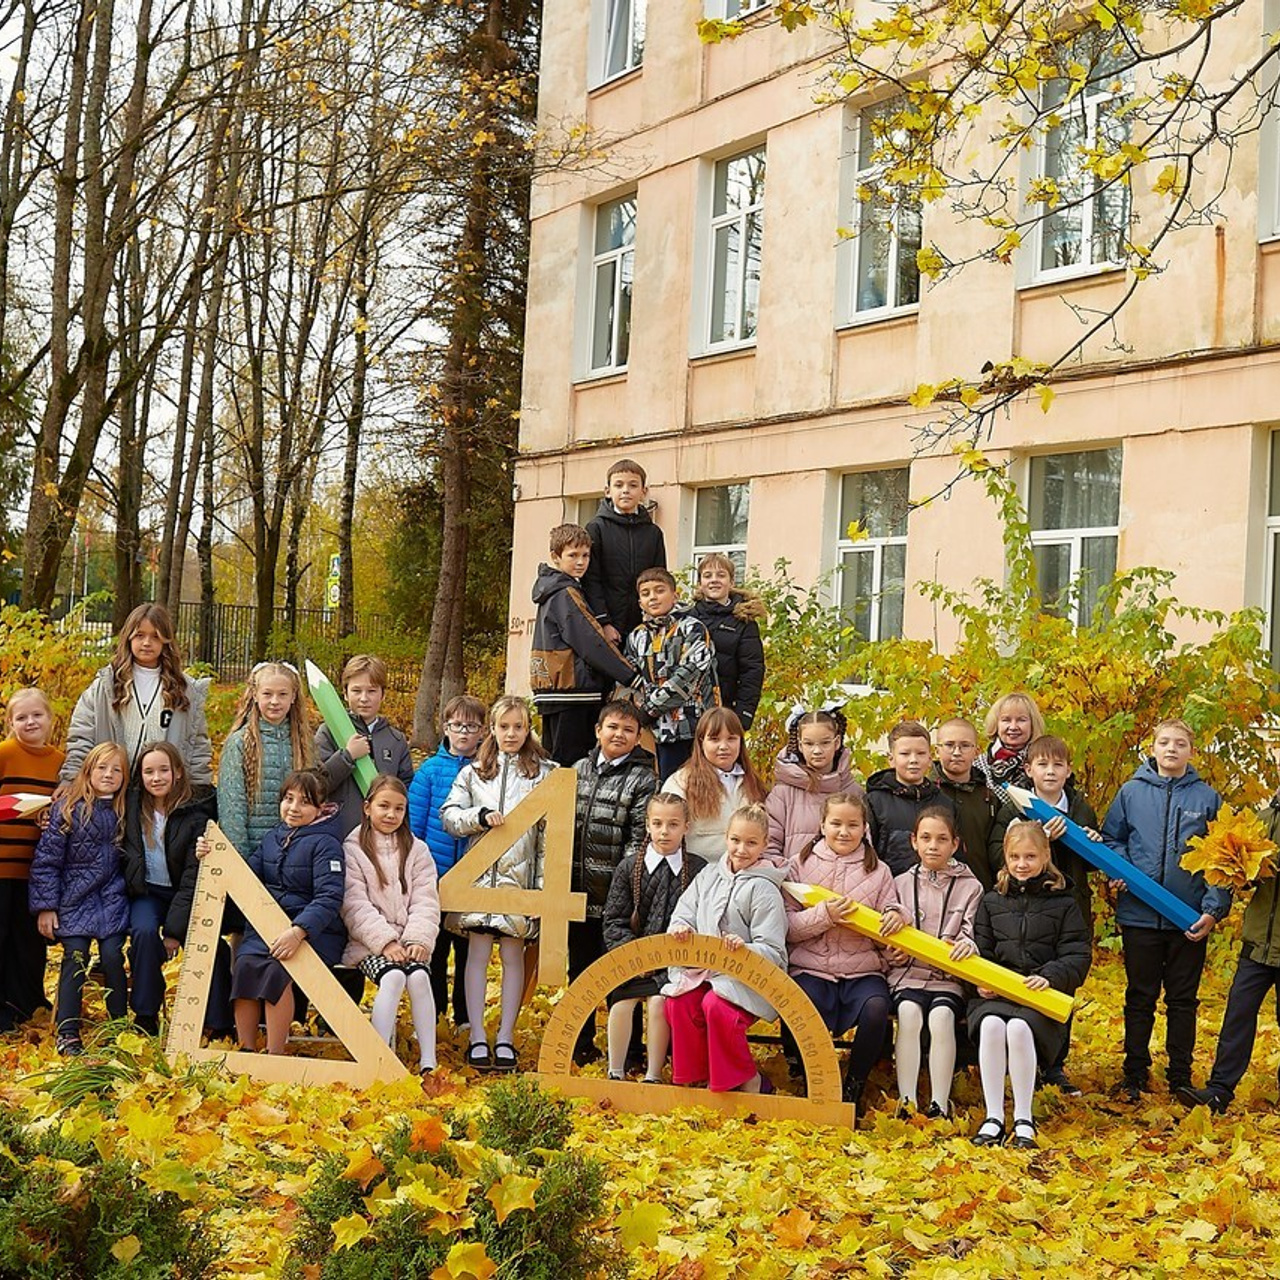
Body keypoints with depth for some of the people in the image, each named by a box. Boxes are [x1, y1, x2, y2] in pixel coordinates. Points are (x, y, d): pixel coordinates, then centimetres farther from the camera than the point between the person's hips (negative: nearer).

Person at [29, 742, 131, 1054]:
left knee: (113, 957, -9)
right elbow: (47, 859, -5)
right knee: (75, 959, -9)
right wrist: (45, 906, -8)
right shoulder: (67, 808, -6)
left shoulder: (125, 811, 2)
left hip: (112, 898, 2)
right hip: (74, 897, -2)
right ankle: (67, 1034, -1)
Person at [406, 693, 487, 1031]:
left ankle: (466, 1017, 21)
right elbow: (413, 824, 0)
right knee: (433, 949, 9)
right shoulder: (430, 770, -2)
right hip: (435, 875, 0)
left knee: (470, 950, 9)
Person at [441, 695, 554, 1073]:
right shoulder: (473, 772, 13)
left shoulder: (545, 773, 7)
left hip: (521, 875, -1)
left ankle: (506, 1037, 6)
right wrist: (480, 816, -11)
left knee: (513, 954, 1)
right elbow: (448, 815, 7)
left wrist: (545, 882, -4)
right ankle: (477, 1036, 2)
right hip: (480, 872, 1)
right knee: (478, 952, -1)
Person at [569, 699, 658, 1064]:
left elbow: (640, 838, -9)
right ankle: (581, 1043, 26)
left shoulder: (643, 780, -4)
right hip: (578, 888, 5)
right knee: (580, 966, 14)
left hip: (615, 893, -5)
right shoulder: (579, 770, 11)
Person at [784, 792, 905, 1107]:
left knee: (875, 1009, -31)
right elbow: (786, 927, 1)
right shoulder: (801, 865, 8)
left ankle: (853, 1089, -7)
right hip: (810, 967, -1)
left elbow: (885, 931, 11)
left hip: (863, 970, 1)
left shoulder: (878, 871, 11)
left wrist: (896, 919, -13)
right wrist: (823, 915, -15)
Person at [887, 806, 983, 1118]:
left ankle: (940, 1105, -30)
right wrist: (894, 953, -7)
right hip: (907, 975, 1)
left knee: (941, 1016, -32)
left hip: (949, 978, -1)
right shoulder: (901, 884, 16)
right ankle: (906, 1101, -32)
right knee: (909, 1012, -31)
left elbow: (972, 934, 3)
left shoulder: (970, 887, 11)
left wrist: (968, 945, -22)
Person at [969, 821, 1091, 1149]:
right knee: (991, 1024, -33)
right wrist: (980, 980, -6)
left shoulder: (1062, 903, 9)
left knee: (1019, 1027, -35)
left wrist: (1050, 976, -17)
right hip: (995, 994, 2)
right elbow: (980, 950, 15)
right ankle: (993, 1118, -26)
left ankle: (1023, 1119, -21)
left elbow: (1078, 956, 2)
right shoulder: (992, 901, 16)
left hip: (1044, 998, -2)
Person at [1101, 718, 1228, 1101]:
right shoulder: (1131, 792, 3)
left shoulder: (1207, 798, 2)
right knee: (1140, 999, 9)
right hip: (1140, 915, 0)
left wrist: (1214, 909, -7)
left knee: (1183, 1001, 9)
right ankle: (1135, 1074, 19)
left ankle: (1180, 1077, 19)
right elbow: (1111, 839, 11)